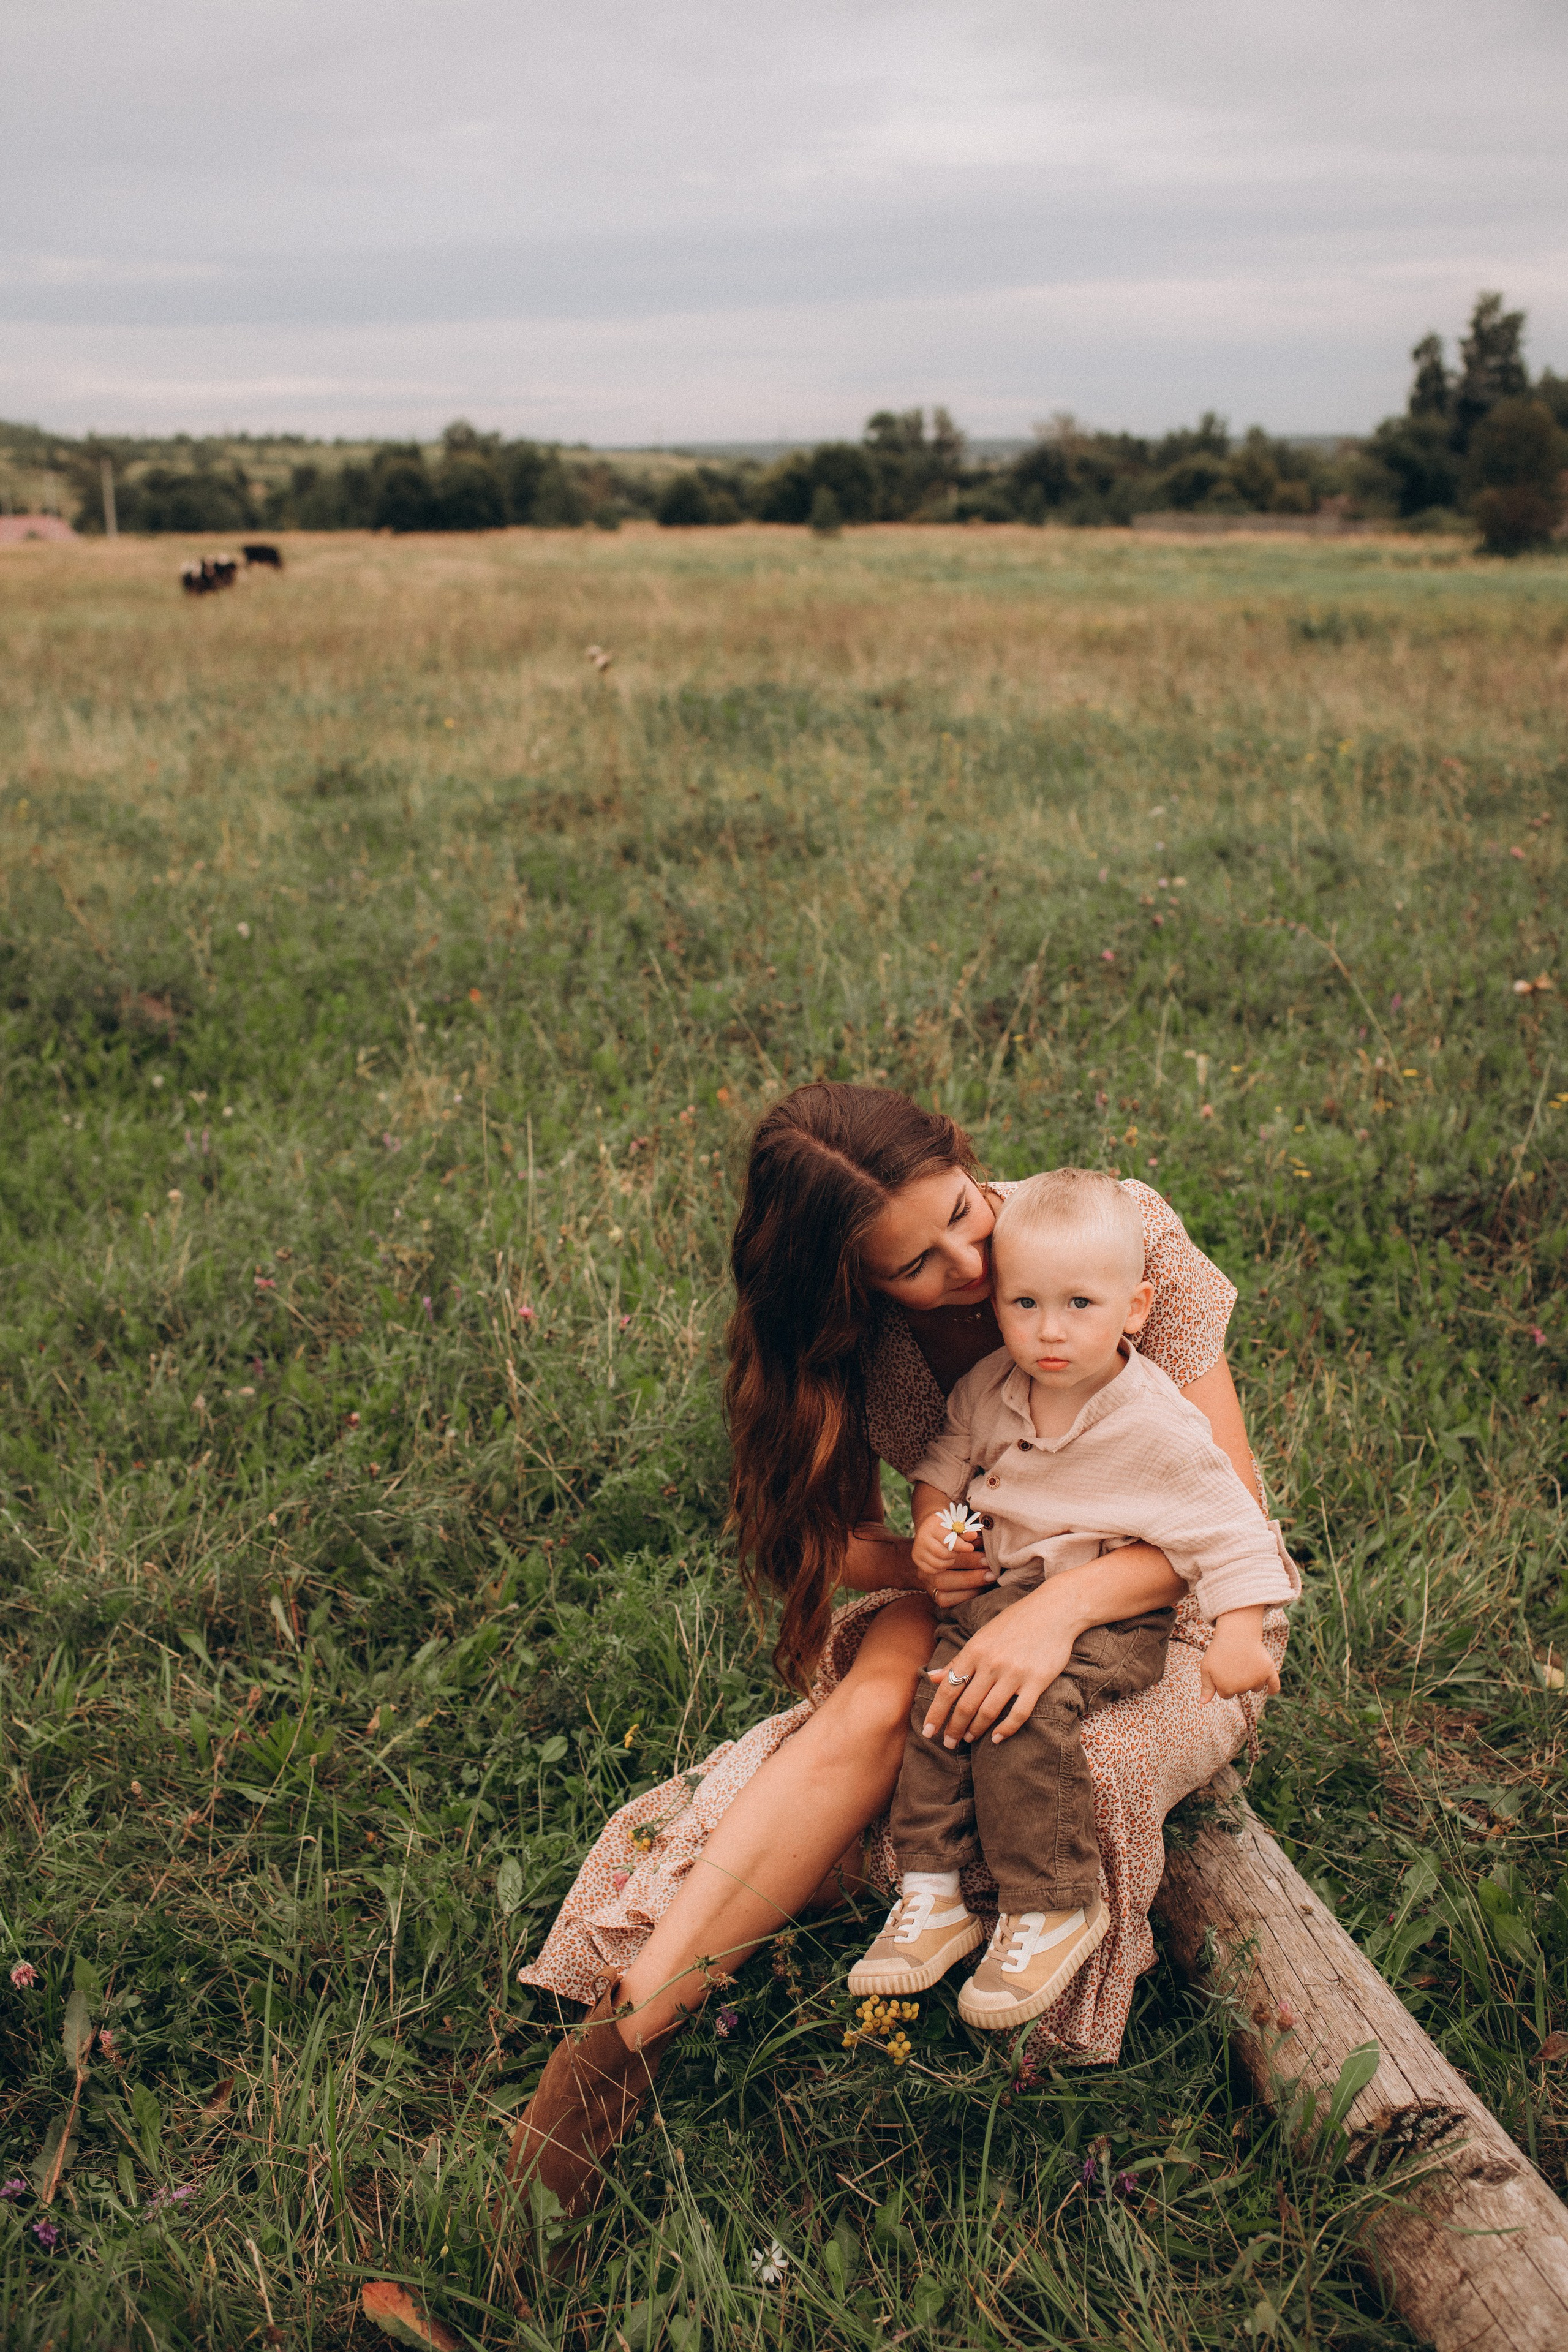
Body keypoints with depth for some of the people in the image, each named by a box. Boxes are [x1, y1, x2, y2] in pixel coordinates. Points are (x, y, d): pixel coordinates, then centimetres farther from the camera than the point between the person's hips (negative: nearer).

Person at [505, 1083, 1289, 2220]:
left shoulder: (1126, 1232, -23)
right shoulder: (851, 1334, -13)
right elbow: (840, 1533, 1)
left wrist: (1061, 1605, -38)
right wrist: (908, 1560, -24)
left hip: (1171, 1596, -2)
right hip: (986, 1582, 2)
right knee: (877, 1696, -32)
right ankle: (626, 2019, -29)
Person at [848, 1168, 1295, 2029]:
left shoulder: (1157, 1426, -17)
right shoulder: (987, 1389, -2)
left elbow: (1228, 1528, -10)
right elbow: (947, 1458, 16)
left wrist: (1239, 1637, -17)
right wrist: (934, 1521, -2)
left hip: (1110, 1612, -6)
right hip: (1000, 1589, 6)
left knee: (1023, 1707, -27)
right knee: (937, 1693, -14)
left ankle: (1052, 1909, -12)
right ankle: (932, 1894, -2)